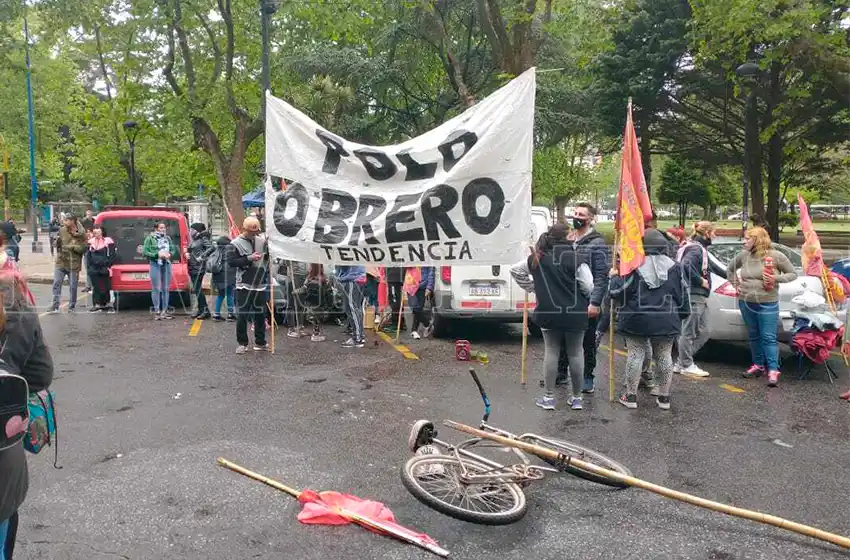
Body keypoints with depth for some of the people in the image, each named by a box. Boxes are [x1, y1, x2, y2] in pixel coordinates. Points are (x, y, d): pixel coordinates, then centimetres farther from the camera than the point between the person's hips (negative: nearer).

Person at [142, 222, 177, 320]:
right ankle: (157, 311, 2)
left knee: (165, 288, 8)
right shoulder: (150, 238, -2)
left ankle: (164, 310, 14)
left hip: (167, 264, 5)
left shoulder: (168, 238, 11)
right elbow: (145, 251, -6)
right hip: (155, 264, -5)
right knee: (156, 288, -4)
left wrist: (170, 254, -4)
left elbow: (173, 249, 17)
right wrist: (157, 254, -14)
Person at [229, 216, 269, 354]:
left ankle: (260, 342, 22)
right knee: (242, 315, -1)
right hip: (244, 285, -4)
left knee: (260, 314, 11)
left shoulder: (262, 239, 7)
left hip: (260, 284, 4)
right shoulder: (236, 243, -5)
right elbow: (231, 261, -12)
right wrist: (249, 258, -19)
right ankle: (242, 343, 10)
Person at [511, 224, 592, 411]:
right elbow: (588, 286, -12)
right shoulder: (575, 258, -10)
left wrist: (531, 287, 18)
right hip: (575, 314, -2)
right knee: (575, 353, 9)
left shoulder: (538, 258, 2)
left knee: (551, 351, 10)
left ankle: (548, 397, 12)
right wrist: (587, 303, 8)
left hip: (549, 313, 2)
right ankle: (577, 397, 18)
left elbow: (515, 270, 12)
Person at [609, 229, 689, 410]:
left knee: (635, 355, 5)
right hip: (666, 321, 3)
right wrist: (681, 315, 18)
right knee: (664, 356, 13)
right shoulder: (674, 266, 1)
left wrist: (614, 277, 9)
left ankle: (631, 396, 10)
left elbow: (618, 291, -9)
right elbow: (682, 294, 6)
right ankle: (664, 397, 19)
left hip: (636, 320, -2)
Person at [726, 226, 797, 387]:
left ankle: (773, 370, -2)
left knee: (768, 337, -5)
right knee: (754, 336, 14)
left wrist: (777, 278, -16)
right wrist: (736, 285, 10)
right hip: (746, 303, 5)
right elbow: (730, 269, 22)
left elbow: (793, 274, 0)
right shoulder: (743, 255, 3)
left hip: (767, 304, -4)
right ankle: (758, 365, 26)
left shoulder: (776, 256, -7)